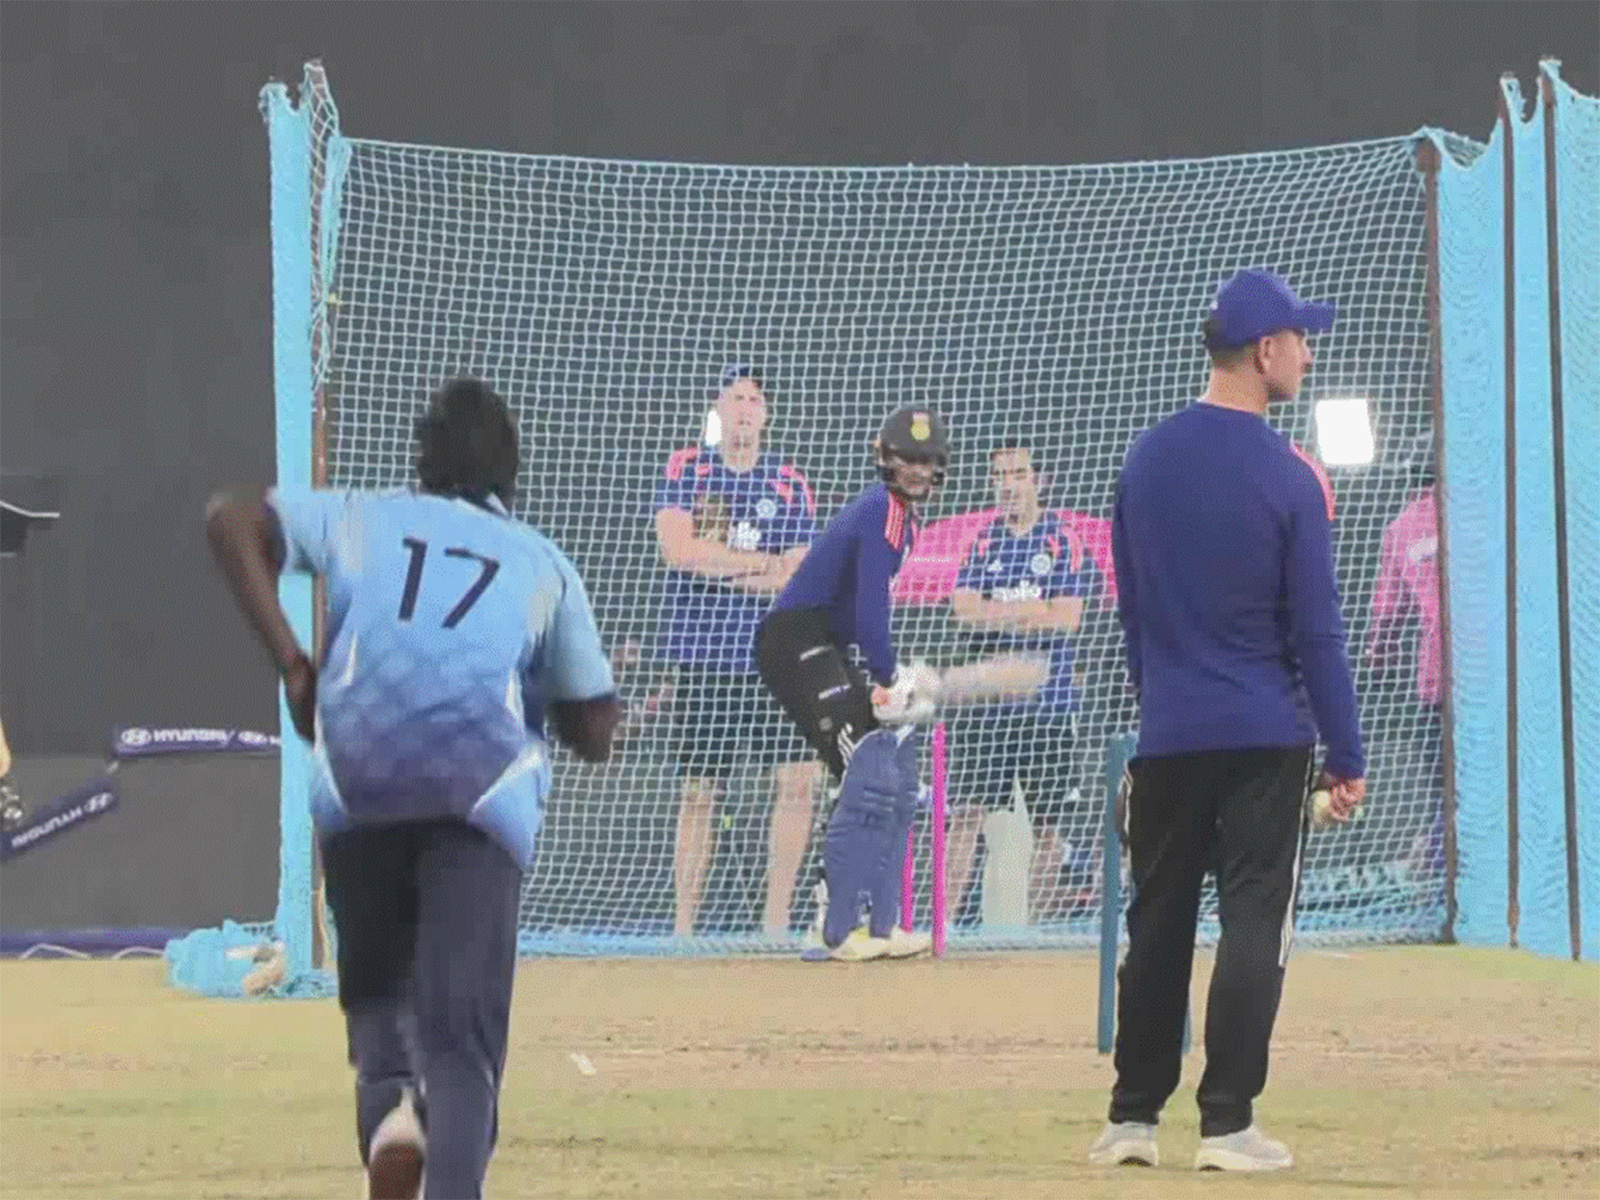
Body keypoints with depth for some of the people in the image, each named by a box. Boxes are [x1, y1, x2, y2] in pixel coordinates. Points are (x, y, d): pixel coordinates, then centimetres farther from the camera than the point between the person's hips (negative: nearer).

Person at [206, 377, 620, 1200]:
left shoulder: (360, 519, 21)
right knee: (461, 1032, -5)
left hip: (358, 793, 1)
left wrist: (290, 662, 5)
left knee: (377, 986, 20)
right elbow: (594, 735, 18)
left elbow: (232, 519, 5)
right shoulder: (542, 563, 20)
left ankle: (389, 1095, -12)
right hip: (484, 794, -1)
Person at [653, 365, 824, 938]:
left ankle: (775, 919, -3)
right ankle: (683, 927, 7)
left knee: (800, 777, -11)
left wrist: (721, 564, -16)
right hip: (703, 654, -2)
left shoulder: (790, 483, 8)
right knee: (699, 794, 0)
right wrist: (764, 563, -10)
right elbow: (677, 548, -11)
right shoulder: (684, 470, 4)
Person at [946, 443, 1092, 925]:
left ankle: (1039, 919, 11)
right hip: (985, 699, 2)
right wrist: (1032, 611, -11)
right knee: (965, 812, -4)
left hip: (1046, 701, -2)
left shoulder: (1062, 541, 1)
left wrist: (995, 614, -7)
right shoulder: (984, 541, 11)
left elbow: (1066, 618, -10)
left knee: (1047, 821, 2)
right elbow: (963, 609, -2)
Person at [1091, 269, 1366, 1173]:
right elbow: (1316, 631, -10)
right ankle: (1228, 1123, -6)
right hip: (1267, 739, -5)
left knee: (1157, 926, 11)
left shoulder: (1147, 461, 5)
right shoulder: (1286, 478, -12)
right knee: (1253, 927, -2)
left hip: (1167, 736, 5)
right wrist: (1347, 756, -5)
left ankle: (1133, 1116, 12)